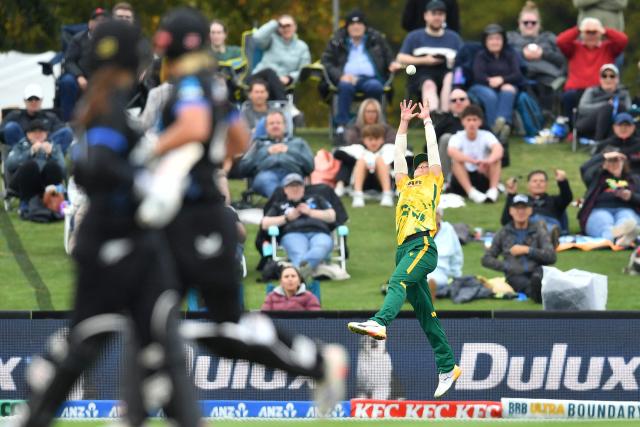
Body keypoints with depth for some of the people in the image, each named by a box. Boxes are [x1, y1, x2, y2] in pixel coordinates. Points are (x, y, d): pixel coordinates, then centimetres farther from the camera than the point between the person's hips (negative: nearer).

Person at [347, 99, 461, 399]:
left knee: (398, 282, -33)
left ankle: (379, 323, -59)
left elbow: (433, 148, 16)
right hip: (404, 248, 7)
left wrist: (427, 120, 26)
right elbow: (399, 153, 34)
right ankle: (447, 367, 5)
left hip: (423, 245, -7)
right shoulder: (406, 185, 30)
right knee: (425, 312, 4)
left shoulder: (433, 182, 15)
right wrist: (404, 123, 34)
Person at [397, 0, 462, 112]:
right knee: (429, 85, -37)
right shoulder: (414, 37, 18)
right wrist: (424, 60, -4)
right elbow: (401, 58, 8)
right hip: (422, 74, -2)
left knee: (450, 77, -35)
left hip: (446, 72, 2)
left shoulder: (453, 37, 24)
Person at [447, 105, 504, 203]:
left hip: (484, 178, 1)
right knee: (457, 160, -28)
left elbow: (499, 149, -27)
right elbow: (451, 151, -33)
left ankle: (493, 189, -33)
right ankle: (471, 192, -39)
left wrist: (489, 160, -50)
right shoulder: (457, 137, -9)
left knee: (496, 157, -21)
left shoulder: (486, 136, -5)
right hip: (462, 181, -1)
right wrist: (473, 161, -48)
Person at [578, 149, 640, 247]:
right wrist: (604, 156, 8)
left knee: (626, 220, -38)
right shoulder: (598, 177, 30)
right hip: (599, 210, 0)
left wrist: (631, 197, -5)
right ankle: (616, 237, -77)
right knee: (604, 224, -39)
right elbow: (584, 169, 8)